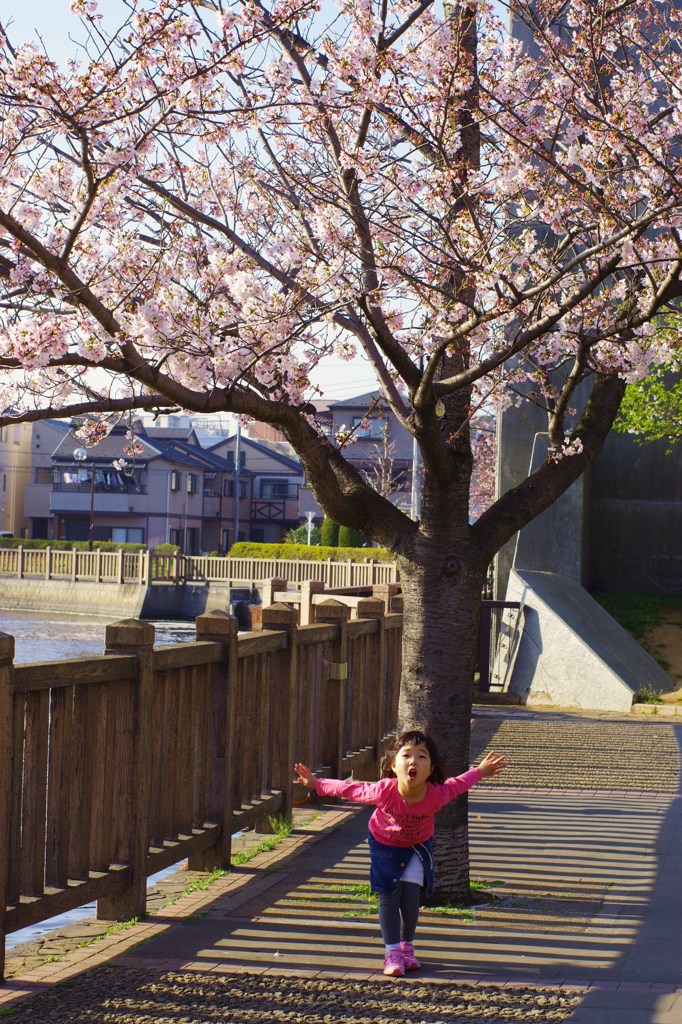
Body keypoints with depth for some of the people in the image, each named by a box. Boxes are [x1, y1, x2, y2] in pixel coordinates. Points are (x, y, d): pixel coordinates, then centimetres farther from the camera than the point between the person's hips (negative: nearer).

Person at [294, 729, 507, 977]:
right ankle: (393, 952, 6)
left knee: (410, 895, -7)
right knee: (388, 897, -5)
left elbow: (458, 784, -11)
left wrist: (481, 771, 1)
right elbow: (351, 789, -22)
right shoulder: (384, 791, -38)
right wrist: (316, 783, -15)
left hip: (418, 846, 1)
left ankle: (407, 947, 16)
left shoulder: (437, 794, -34)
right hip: (385, 845, -1)